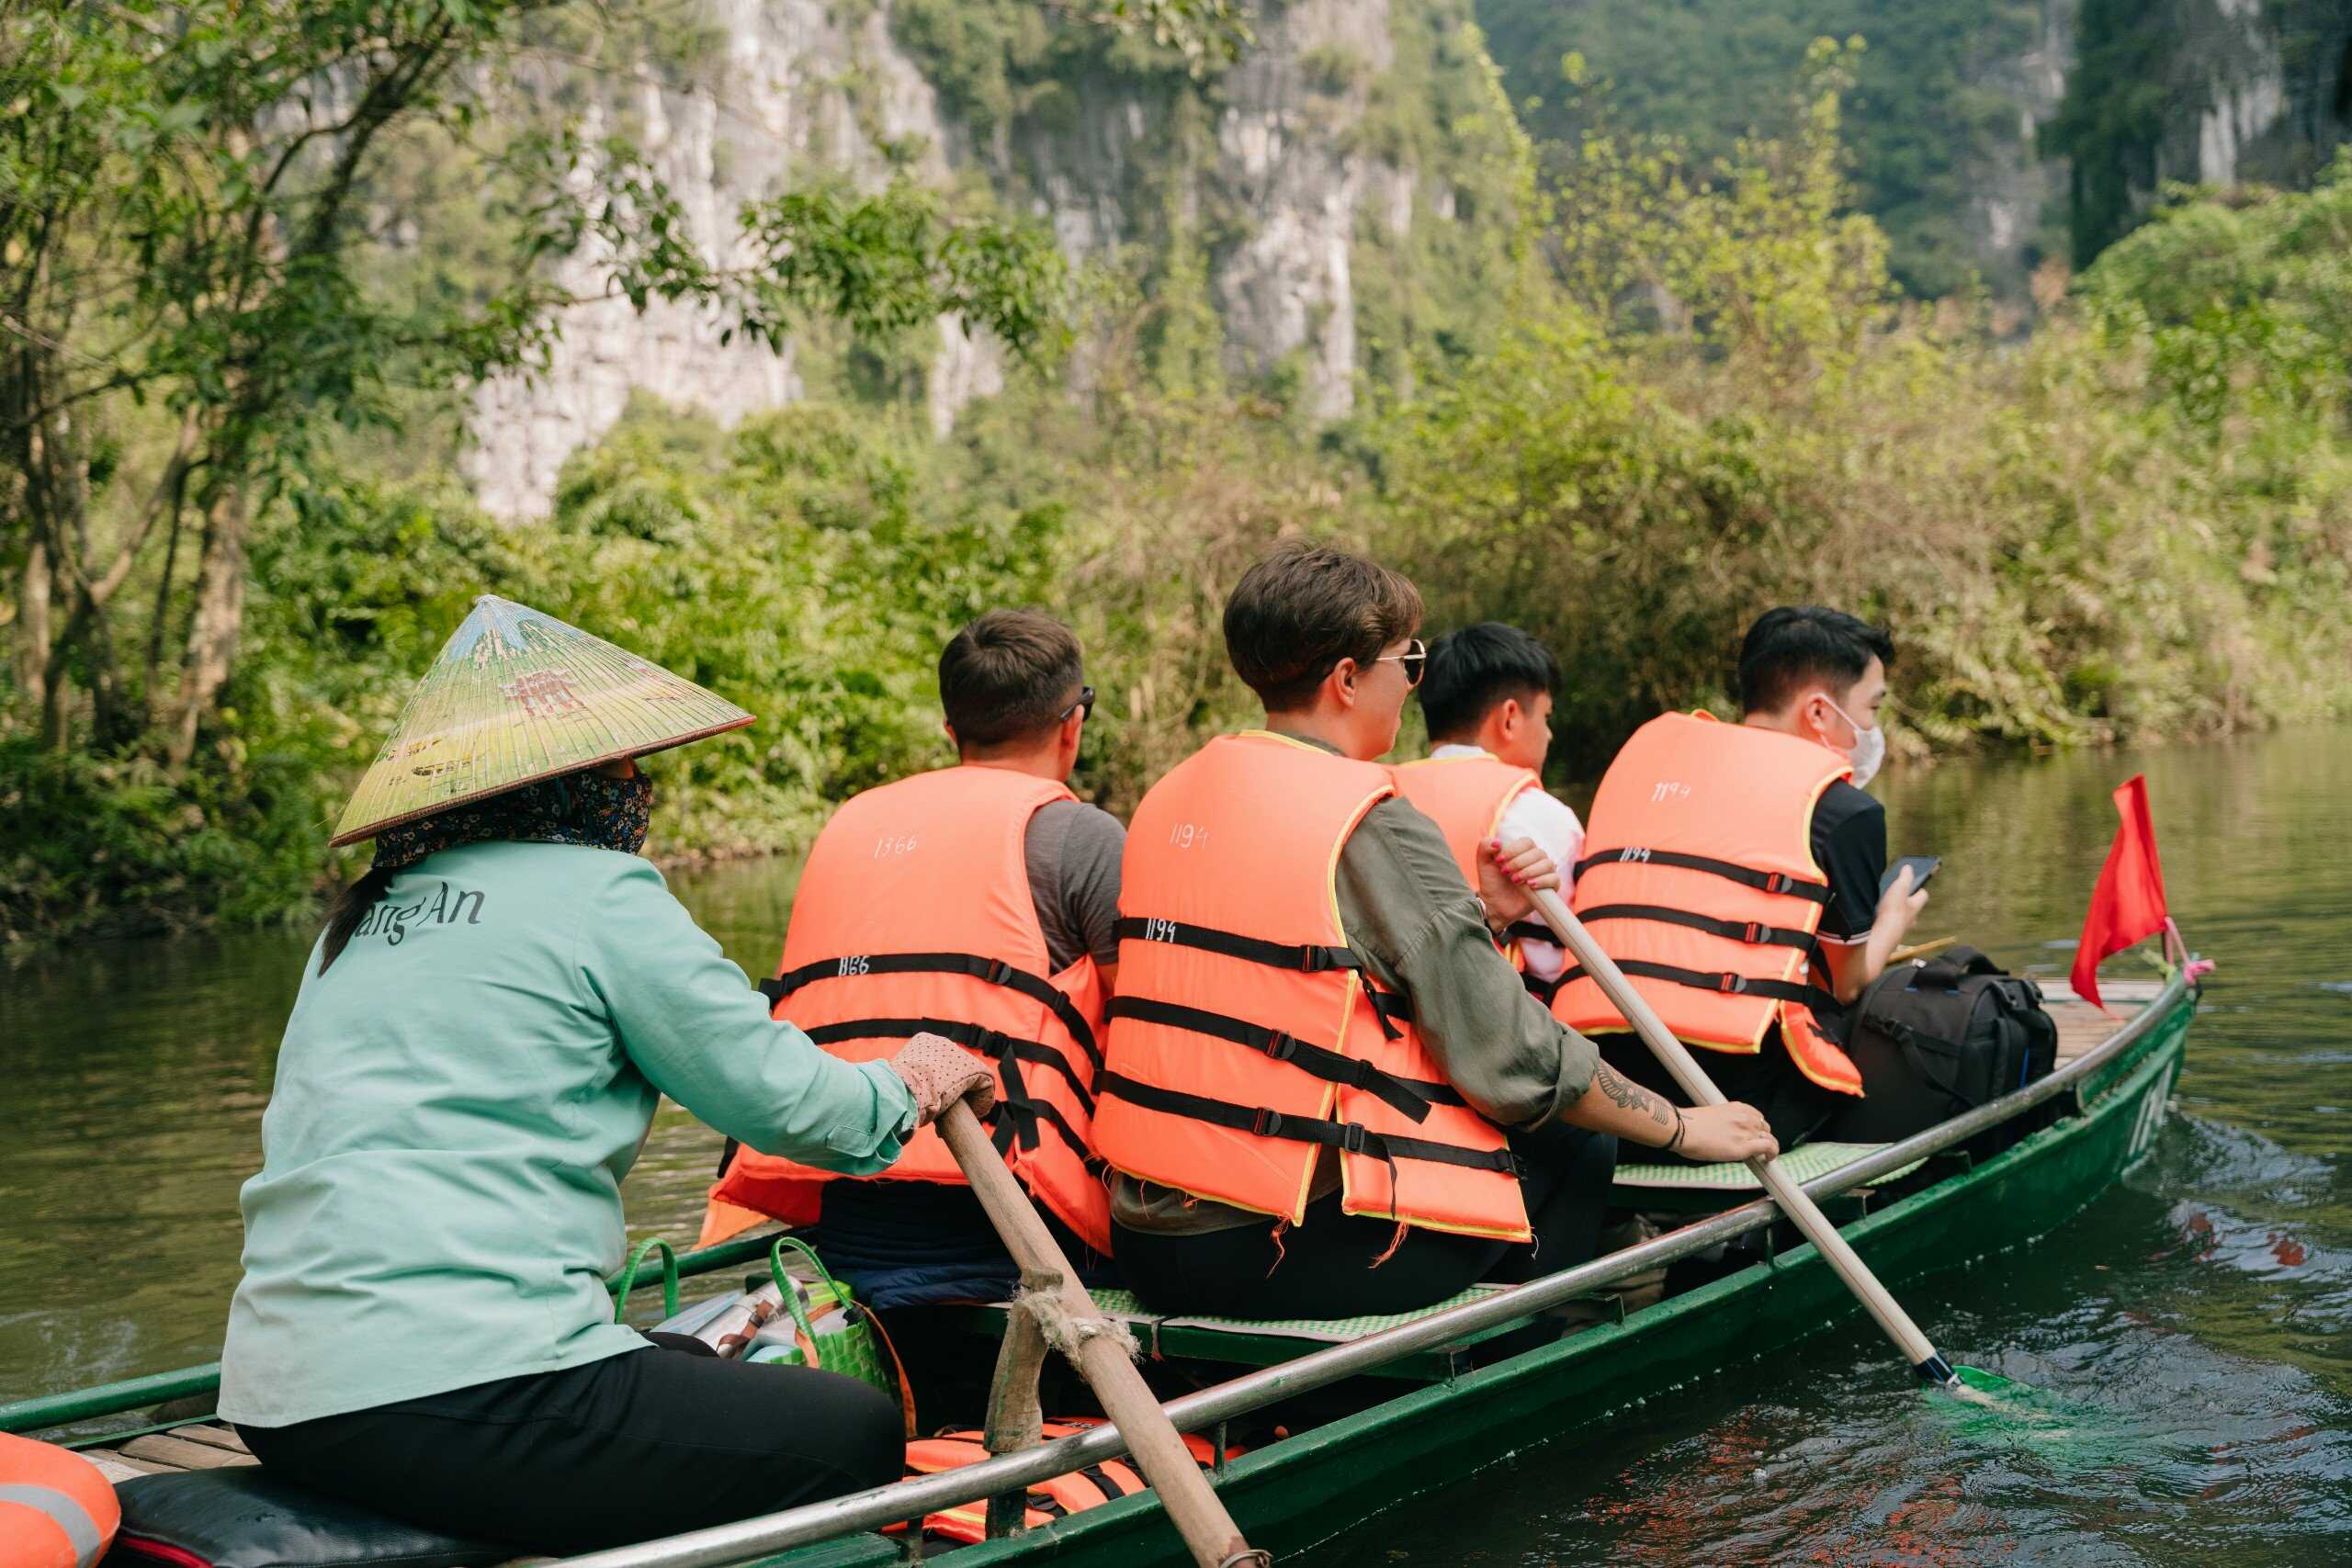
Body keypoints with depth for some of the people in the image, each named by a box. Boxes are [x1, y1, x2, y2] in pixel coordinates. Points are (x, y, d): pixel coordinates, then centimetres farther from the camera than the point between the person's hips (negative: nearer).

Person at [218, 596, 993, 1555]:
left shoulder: (359, 920, 19)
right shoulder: (599, 892, -4)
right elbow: (773, 1093, 0)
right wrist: (905, 1091, 20)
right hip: (460, 1404, -9)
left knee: (697, 1372, 27)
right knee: (864, 1437, 2)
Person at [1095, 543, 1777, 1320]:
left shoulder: (1167, 800, 10)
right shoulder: (1374, 824, -13)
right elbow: (1510, 1060, -10)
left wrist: (1479, 916, 8)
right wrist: (1683, 1126, 2)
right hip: (1287, 1254, -8)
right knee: (1577, 1147, 13)